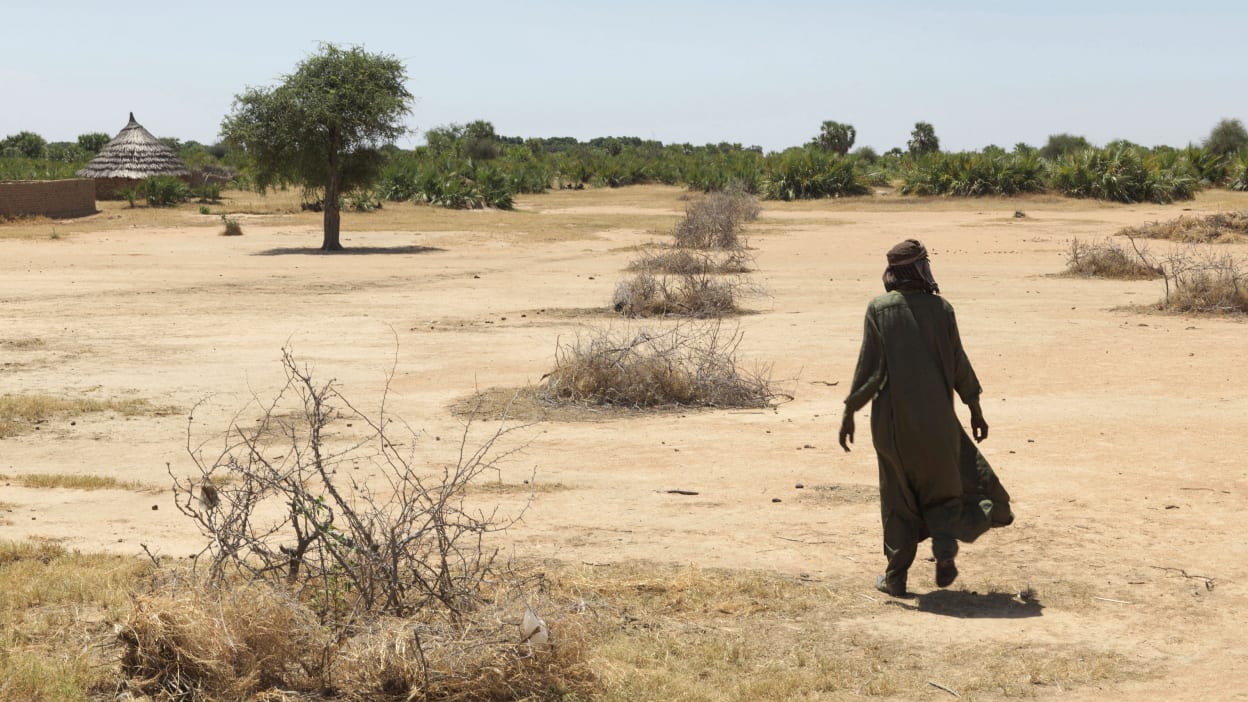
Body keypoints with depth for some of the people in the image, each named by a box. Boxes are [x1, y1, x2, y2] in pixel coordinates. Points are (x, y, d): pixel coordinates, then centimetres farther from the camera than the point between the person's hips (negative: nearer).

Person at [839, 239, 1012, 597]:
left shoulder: (879, 309, -6)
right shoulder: (940, 308, -4)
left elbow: (868, 367, -8)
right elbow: (958, 364, 1)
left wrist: (849, 412, 0)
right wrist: (976, 409, 12)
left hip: (892, 420, 0)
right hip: (935, 417, 0)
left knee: (898, 497, 11)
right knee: (944, 485, 19)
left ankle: (896, 576, 11)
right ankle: (944, 548, -3)